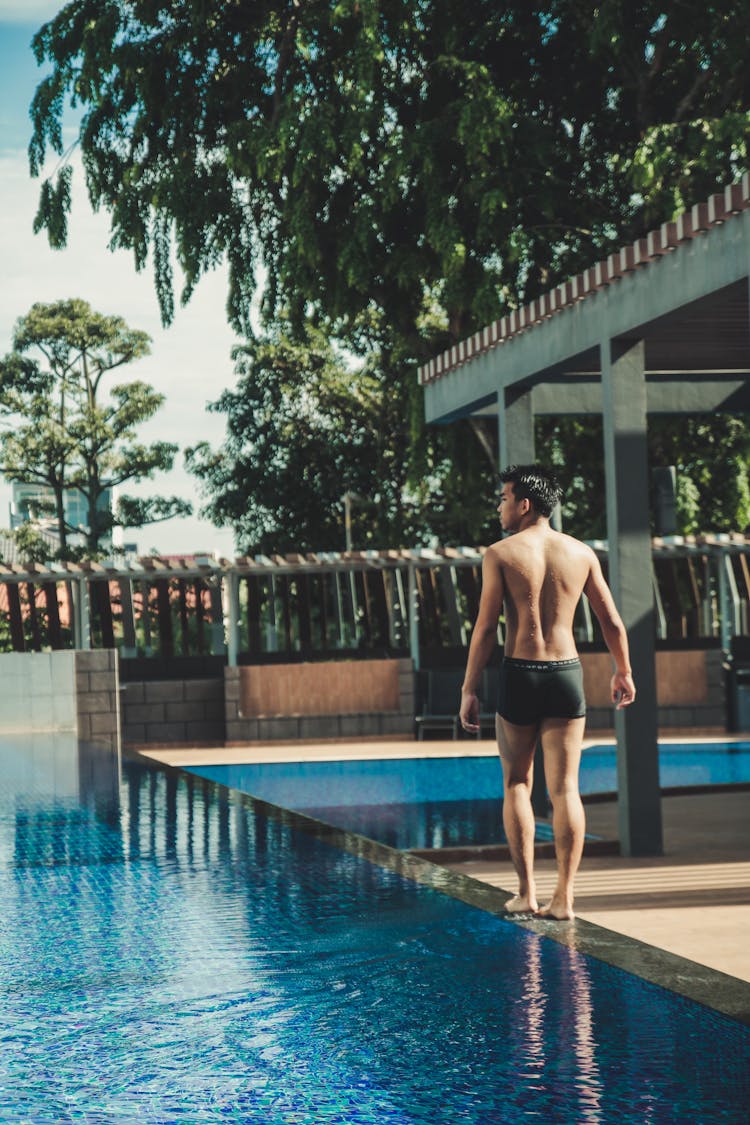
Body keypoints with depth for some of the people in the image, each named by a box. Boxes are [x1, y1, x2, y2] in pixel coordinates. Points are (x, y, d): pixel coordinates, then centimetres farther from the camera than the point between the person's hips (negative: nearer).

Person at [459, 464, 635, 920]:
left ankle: (527, 893, 9)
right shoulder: (581, 553, 4)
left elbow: (485, 629, -8)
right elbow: (612, 621, 9)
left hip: (520, 675, -2)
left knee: (517, 784, 12)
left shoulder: (500, 554, -5)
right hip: (567, 674, 2)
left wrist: (469, 689, -2)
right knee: (566, 788, 4)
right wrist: (624, 672, 24)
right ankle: (564, 897, 2)